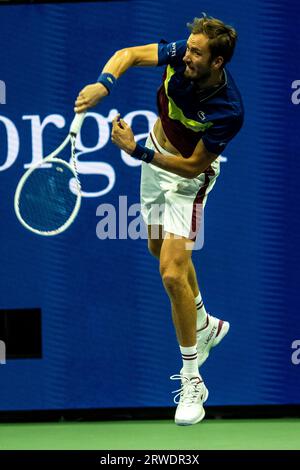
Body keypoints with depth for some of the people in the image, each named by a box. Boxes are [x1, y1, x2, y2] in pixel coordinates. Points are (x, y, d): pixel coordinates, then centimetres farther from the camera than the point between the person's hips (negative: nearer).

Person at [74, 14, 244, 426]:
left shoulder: (228, 110, -36)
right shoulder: (181, 55, -24)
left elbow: (193, 166, -29)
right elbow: (130, 54, -14)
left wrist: (136, 150, -36)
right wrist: (103, 84, -35)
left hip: (189, 176, -7)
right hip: (158, 154, 7)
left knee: (172, 271, -18)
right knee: (161, 248, 26)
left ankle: (192, 380, -7)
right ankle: (205, 326, 51)